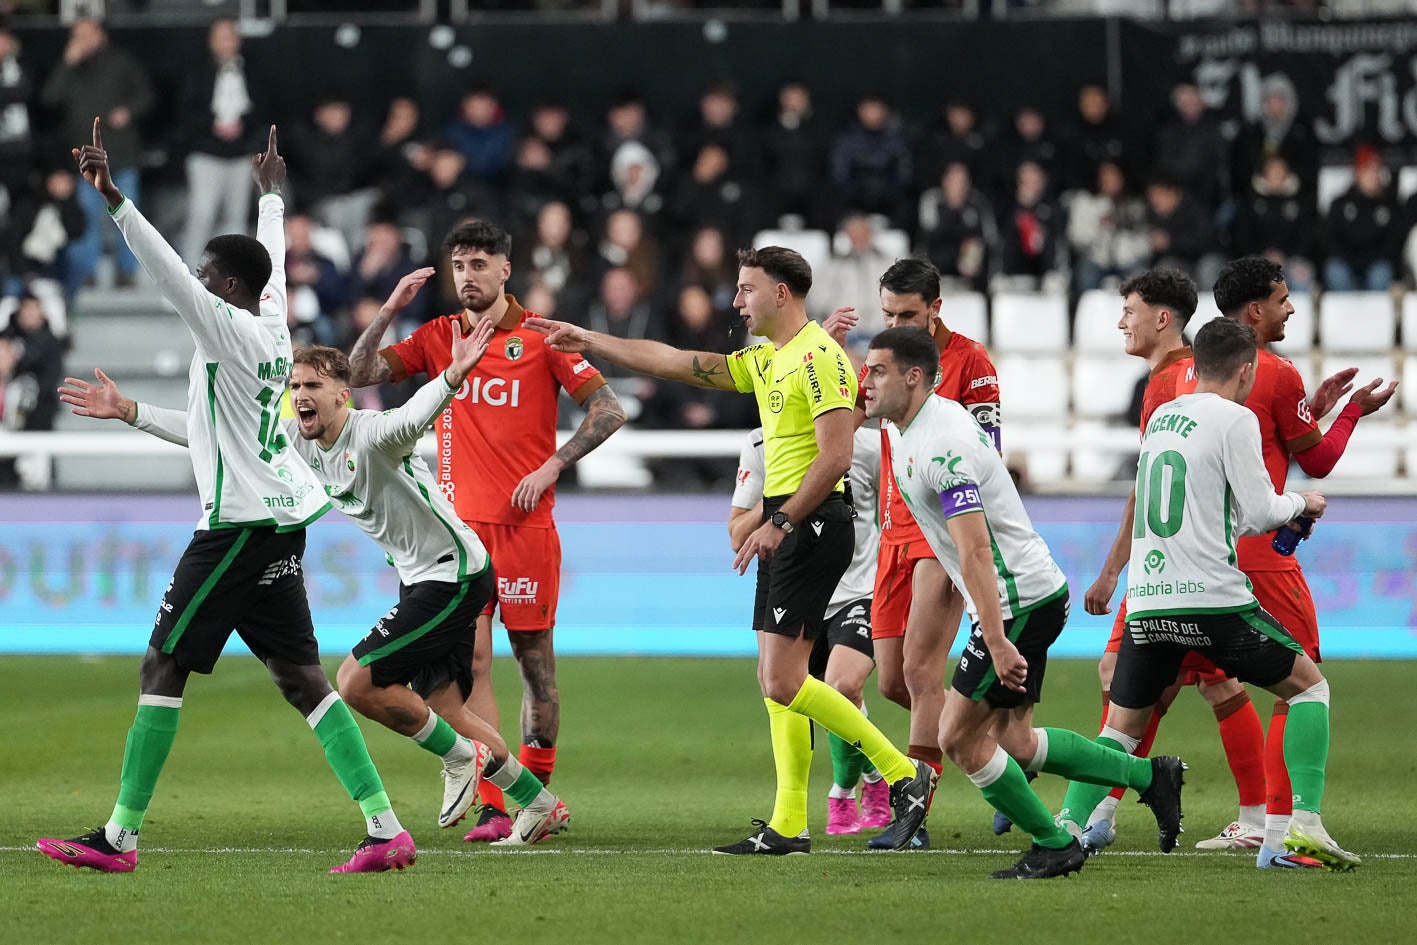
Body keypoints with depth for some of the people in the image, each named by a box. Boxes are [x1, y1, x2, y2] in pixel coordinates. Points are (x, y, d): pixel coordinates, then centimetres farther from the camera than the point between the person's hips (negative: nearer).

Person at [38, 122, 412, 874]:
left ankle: (120, 837, -3)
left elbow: (168, 270, -23)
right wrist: (271, 195, 48)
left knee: (163, 666, -4)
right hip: (282, 522, 9)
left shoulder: (227, 328, -11)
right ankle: (385, 830, -2)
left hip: (236, 524, -9)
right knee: (300, 677, 6)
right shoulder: (272, 325, 12)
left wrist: (113, 198, -27)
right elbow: (271, 259, 31)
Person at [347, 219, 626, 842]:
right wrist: (389, 310, -8)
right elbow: (358, 374, 3)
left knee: (534, 661, 4)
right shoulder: (438, 337, 9)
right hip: (460, 522, 2)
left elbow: (607, 410, 0)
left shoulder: (540, 336, 0)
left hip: (527, 523, -2)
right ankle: (491, 806, -8)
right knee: (470, 660, -8)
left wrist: (551, 467, -9)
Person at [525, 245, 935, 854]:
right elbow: (673, 363, 23)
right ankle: (789, 826, 7)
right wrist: (588, 342, 22)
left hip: (811, 524, -10)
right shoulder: (765, 361, 17)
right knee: (775, 679, 7)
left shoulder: (818, 356, -13)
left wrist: (779, 523, -22)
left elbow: (836, 456, -20)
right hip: (787, 526, 10)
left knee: (782, 683, -13)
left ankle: (902, 774, -7)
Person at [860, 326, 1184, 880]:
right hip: (1034, 591, 10)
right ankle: (1151, 777, 18)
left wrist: (998, 643, -31)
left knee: (959, 739, -5)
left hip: (1020, 601, -10)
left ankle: (1054, 847, 5)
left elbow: (975, 552, -28)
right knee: (1015, 742, 12)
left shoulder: (941, 448, -24)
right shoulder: (916, 422, 6)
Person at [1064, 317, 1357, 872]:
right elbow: (1260, 514, -5)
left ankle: (1066, 829, -6)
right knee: (1309, 686, 11)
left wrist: (1280, 510, 32)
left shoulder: (1161, 417, 17)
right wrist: (1300, 503, 16)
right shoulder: (1234, 419, -4)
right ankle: (1303, 829, -3)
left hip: (1147, 601, 5)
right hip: (1211, 597, -5)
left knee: (1120, 729, 14)